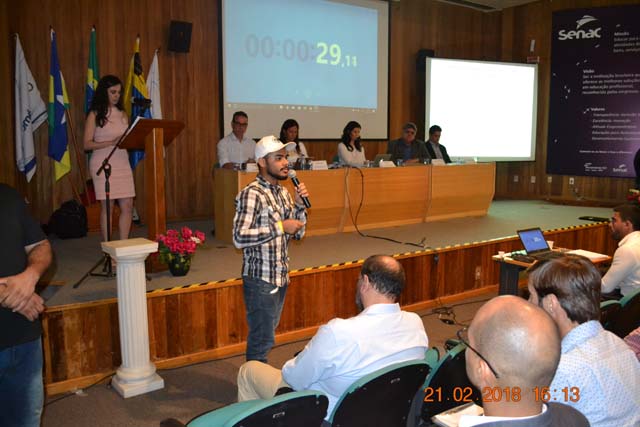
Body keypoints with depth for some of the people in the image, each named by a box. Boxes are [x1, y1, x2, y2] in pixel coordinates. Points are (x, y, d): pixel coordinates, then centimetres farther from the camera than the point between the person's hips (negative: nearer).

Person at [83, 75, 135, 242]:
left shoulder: (122, 114, 15)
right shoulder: (95, 114, -1)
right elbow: (87, 144, -7)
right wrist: (112, 142, -18)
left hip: (123, 164, 5)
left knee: (128, 206, 2)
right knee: (107, 207, -1)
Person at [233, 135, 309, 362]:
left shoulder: (283, 192, 9)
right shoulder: (251, 194, -16)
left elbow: (298, 233, 12)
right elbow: (240, 238, -25)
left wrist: (299, 205, -3)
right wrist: (280, 227, -23)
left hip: (280, 276, 8)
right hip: (260, 279, -8)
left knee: (266, 334, 19)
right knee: (262, 339, 1)